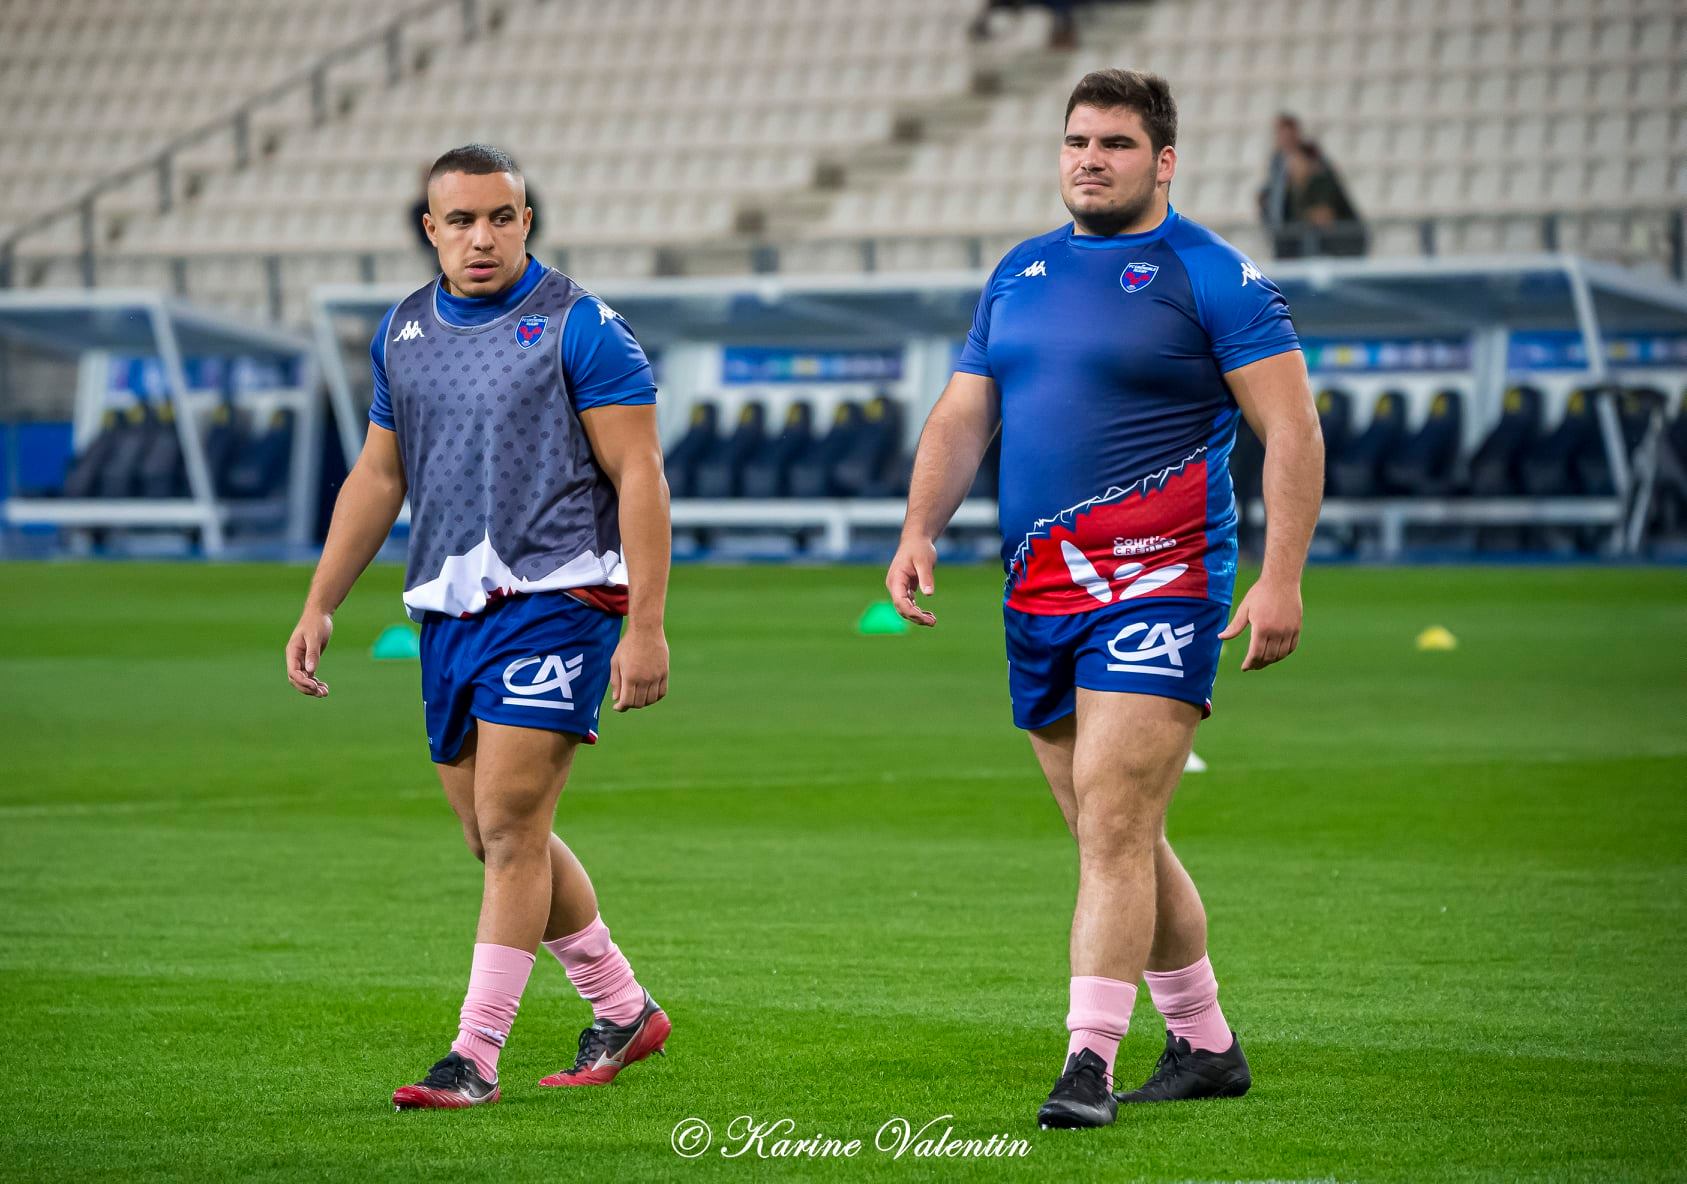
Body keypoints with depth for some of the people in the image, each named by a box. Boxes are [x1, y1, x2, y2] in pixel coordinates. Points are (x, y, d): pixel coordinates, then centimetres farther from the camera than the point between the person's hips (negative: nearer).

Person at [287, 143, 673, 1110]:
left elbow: (639, 475, -8)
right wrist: (320, 606, 16)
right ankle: (624, 1009, 25)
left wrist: (646, 624, -15)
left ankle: (477, 1056, -8)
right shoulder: (404, 332, 12)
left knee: (510, 827, -11)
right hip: (448, 609, 7)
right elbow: (378, 476, 21)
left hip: (556, 601, -7)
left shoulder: (582, 329, -6)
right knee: (500, 838, 10)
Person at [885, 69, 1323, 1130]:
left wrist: (1281, 576, -16)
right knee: (1119, 840, 12)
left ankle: (1089, 1065, -15)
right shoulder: (1019, 275, 15)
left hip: (1158, 584, -7)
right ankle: (1206, 1045, 24)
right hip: (1038, 593, 7)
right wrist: (921, 529, 2)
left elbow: (1292, 427, -8)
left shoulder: (1211, 276, -4)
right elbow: (962, 418, 18)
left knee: (1113, 827, -14)